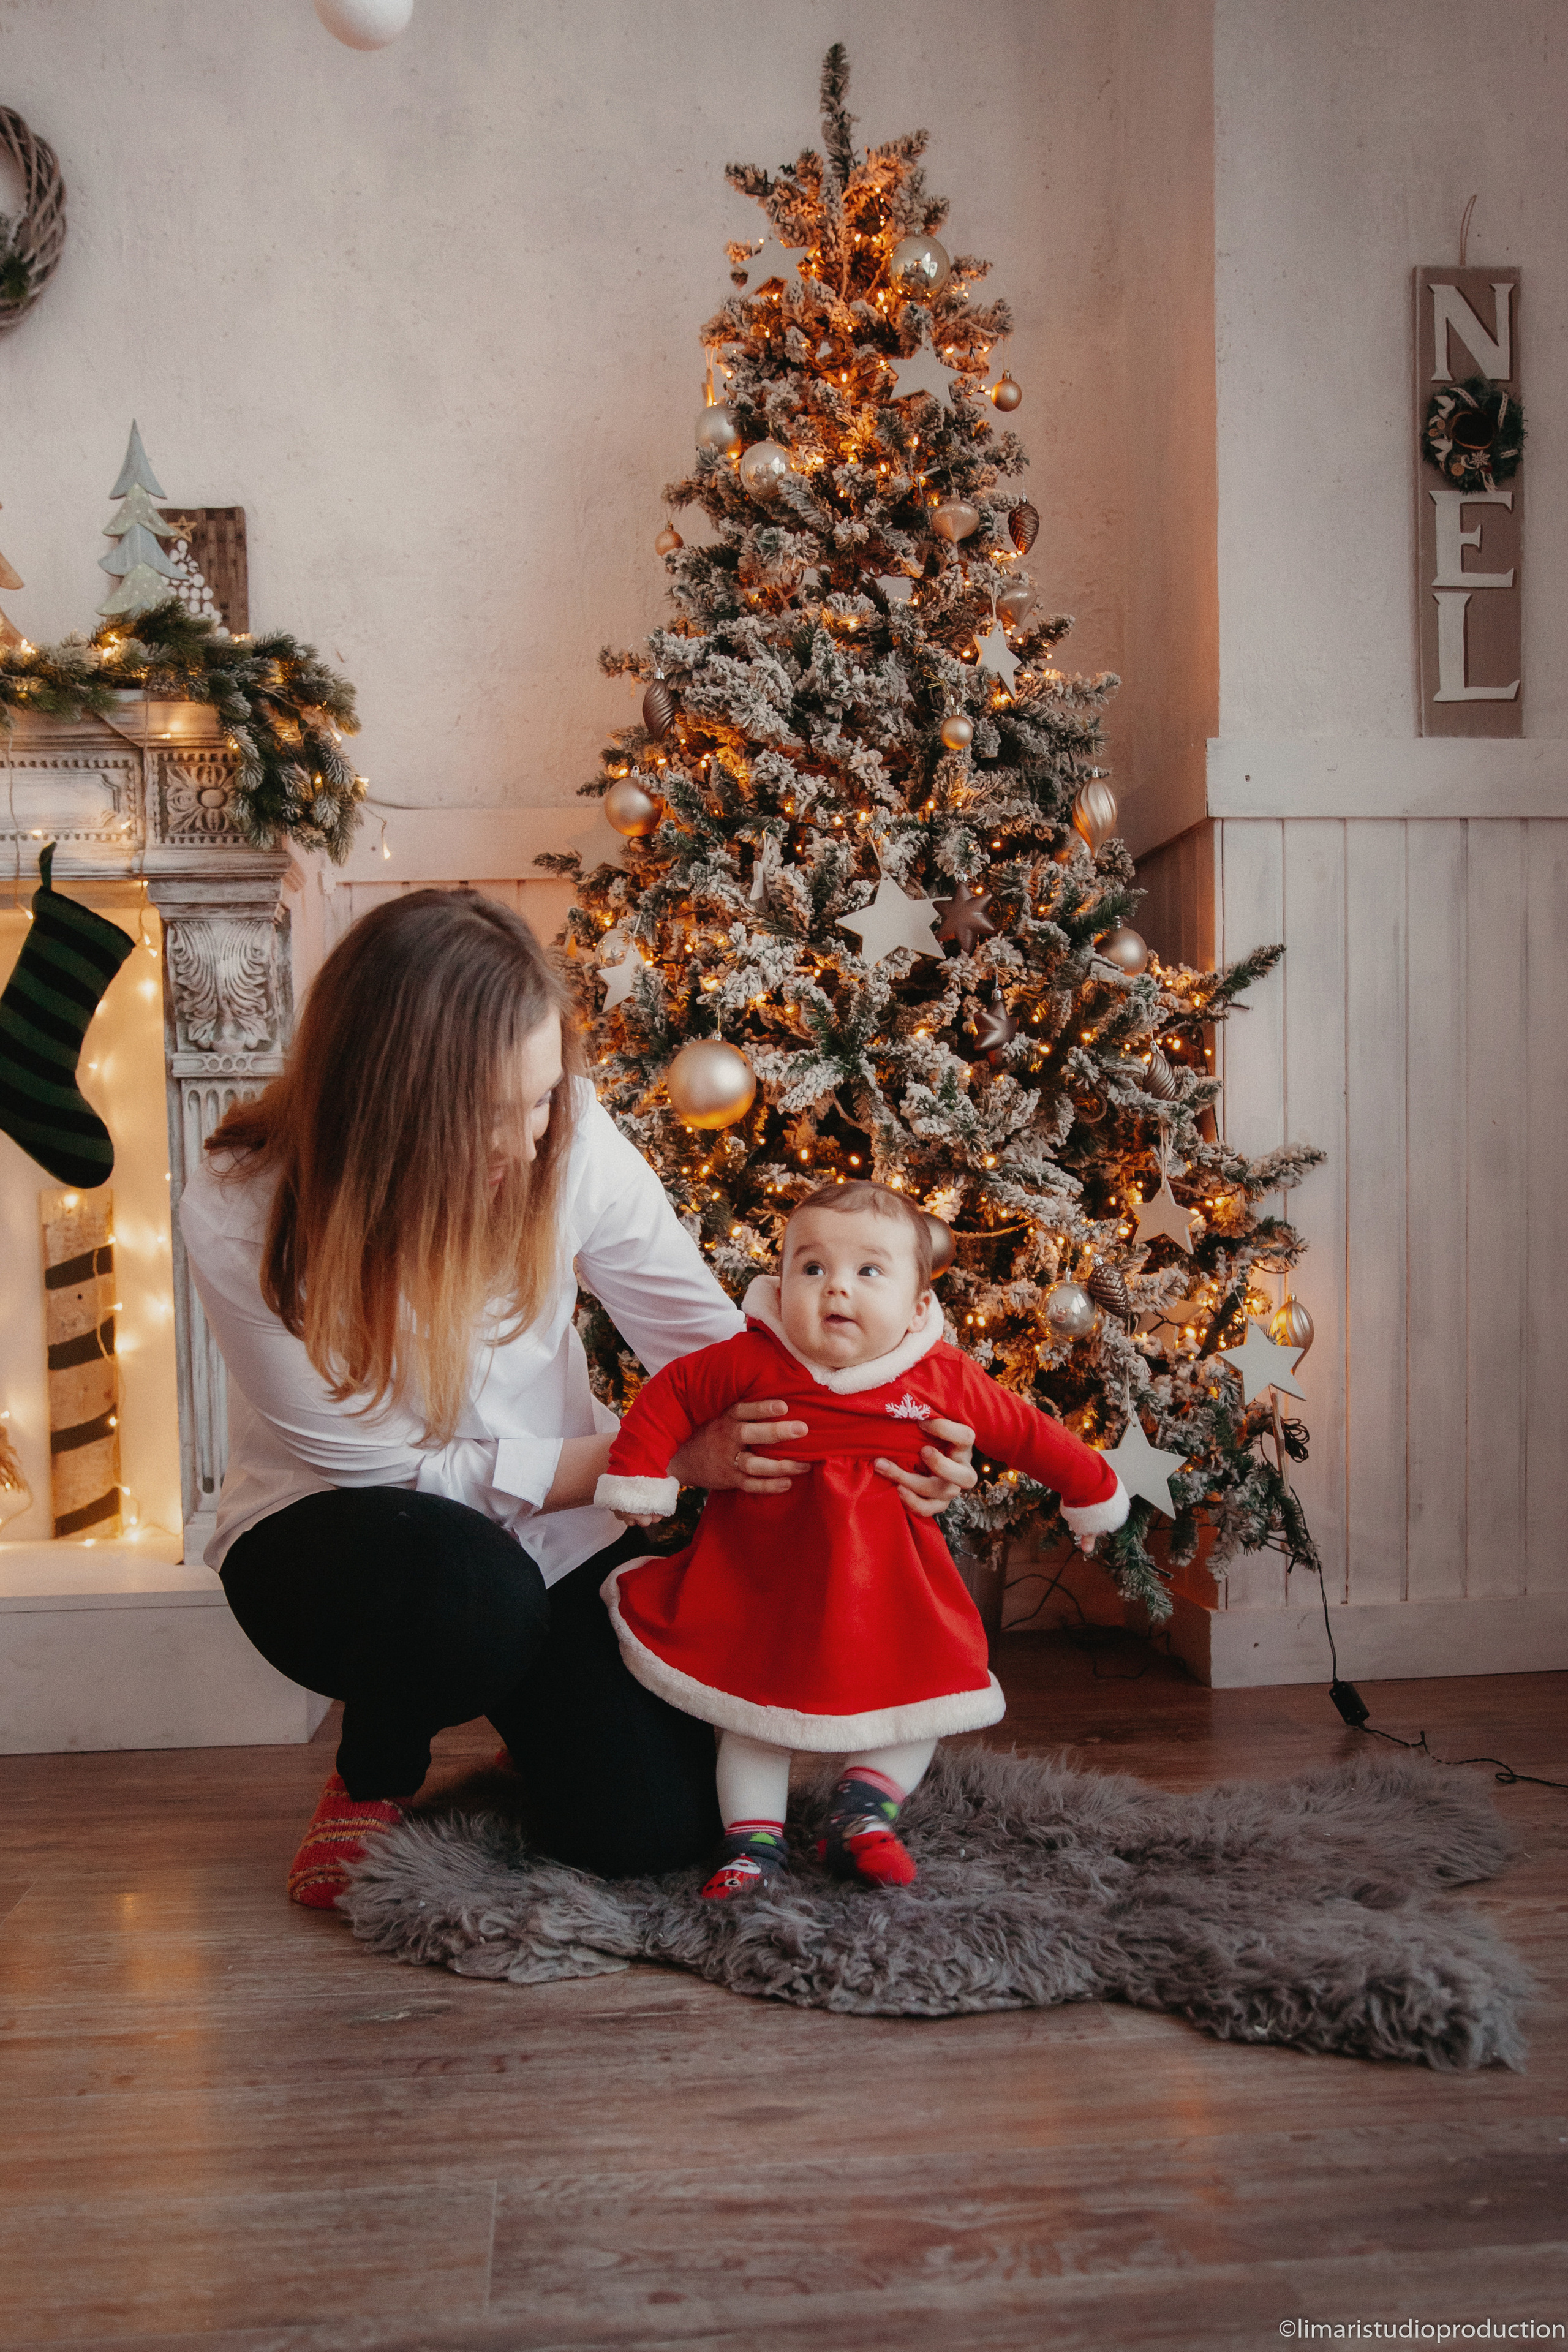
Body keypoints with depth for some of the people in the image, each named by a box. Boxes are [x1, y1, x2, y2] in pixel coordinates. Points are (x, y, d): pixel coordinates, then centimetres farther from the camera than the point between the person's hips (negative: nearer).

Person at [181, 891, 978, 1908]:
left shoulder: (570, 1136, -20)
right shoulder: (241, 1215, -26)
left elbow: (715, 1343, -12)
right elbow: (395, 1466, -22)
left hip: (552, 1520, 3)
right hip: (336, 1531, -2)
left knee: (655, 1825, -12)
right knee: (471, 1586, -38)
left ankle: (536, 1716, 24)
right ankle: (374, 1777, -1)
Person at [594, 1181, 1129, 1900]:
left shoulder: (945, 1379, -12)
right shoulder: (752, 1363, -17)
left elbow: (1024, 1431, 1)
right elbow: (671, 1394, -4)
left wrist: (1092, 1491, 10)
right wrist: (637, 1475, -6)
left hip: (886, 1582, 2)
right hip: (764, 1574, -1)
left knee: (920, 1686, 1)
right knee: (755, 1702, 5)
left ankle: (862, 1810, 17)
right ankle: (752, 1837, 19)